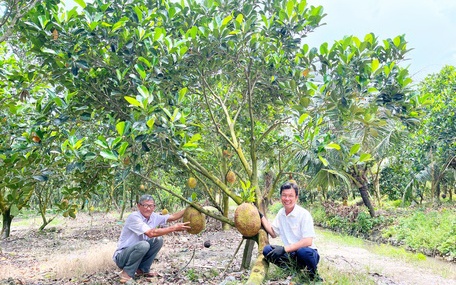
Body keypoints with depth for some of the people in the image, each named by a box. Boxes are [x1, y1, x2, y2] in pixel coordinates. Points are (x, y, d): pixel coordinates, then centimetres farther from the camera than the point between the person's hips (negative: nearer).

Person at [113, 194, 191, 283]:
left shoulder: (154, 217, -2)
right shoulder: (133, 217, -24)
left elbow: (173, 217, 3)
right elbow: (151, 233, -33)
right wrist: (174, 228, -31)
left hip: (137, 252, 8)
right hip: (121, 256, -7)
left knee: (158, 240, -6)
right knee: (144, 245, -32)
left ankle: (142, 269, 6)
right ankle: (126, 273, -13)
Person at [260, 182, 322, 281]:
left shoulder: (304, 214, -15)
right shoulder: (281, 213, 5)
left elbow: (308, 241, -22)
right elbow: (273, 233, 12)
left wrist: (284, 249, -28)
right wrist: (261, 216, 5)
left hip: (307, 254, -5)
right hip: (291, 255, 5)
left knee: (303, 251, -39)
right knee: (267, 250, -18)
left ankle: (314, 276, -8)